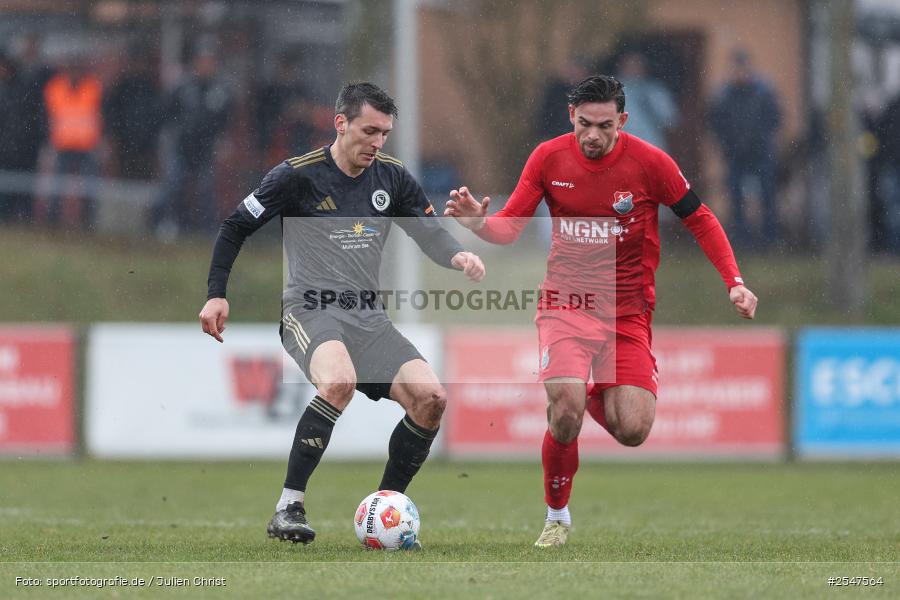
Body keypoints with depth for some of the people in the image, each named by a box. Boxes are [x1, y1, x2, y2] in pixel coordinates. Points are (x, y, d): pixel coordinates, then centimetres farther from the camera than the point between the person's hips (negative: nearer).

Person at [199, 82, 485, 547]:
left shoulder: (392, 177, 8)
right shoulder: (298, 175, -5)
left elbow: (429, 232, 14)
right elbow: (235, 228, 3)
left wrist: (458, 257, -9)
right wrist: (217, 295, -5)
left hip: (368, 318, 6)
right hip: (309, 310, -6)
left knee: (430, 398, -14)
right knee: (339, 381, -37)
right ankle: (290, 505, -29)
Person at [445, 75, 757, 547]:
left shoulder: (649, 162, -8)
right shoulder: (549, 158, -5)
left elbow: (701, 221, 2)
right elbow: (510, 228, -1)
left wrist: (734, 283, -7)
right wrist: (479, 223, -24)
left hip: (628, 310, 1)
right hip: (566, 300, -1)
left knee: (632, 432, -11)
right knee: (566, 410, -23)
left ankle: (592, 396, 27)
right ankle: (557, 516, 1)